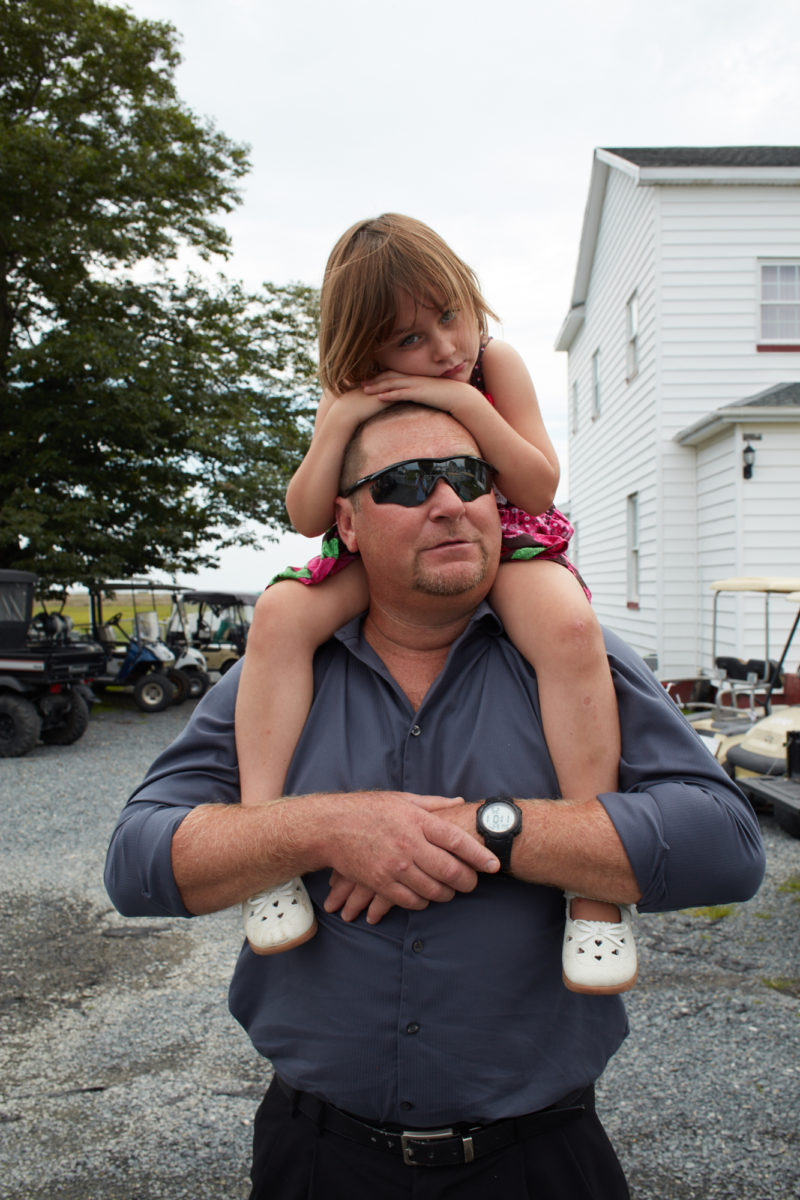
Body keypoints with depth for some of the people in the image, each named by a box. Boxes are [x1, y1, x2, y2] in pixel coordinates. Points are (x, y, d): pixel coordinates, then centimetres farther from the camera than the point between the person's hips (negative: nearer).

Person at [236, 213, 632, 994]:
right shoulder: (348, 400, -4)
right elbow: (308, 518, -9)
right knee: (279, 614, -27)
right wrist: (336, 426, -23)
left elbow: (540, 488, -14)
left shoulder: (495, 366, -8)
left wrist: (470, 404, -25)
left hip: (499, 541, -2)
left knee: (570, 626, -36)